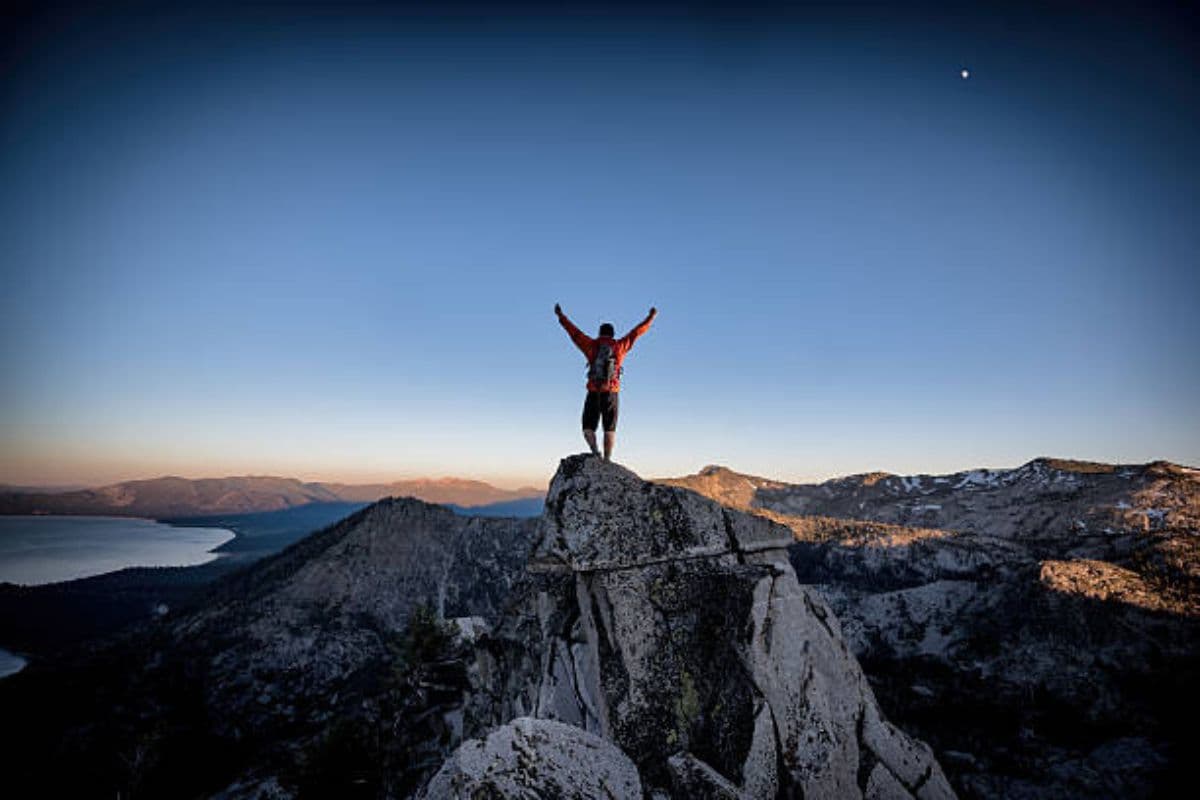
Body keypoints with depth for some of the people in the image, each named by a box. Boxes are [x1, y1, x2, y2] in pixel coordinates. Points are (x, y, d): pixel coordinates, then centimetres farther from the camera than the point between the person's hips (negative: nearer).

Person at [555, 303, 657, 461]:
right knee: (610, 428, 6)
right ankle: (607, 459, -2)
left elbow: (574, 331, 12)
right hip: (612, 393, 1)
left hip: (594, 393, 0)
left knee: (588, 426, 8)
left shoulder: (592, 345, 4)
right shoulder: (620, 346, 5)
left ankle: (594, 451, -16)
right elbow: (637, 332, 15)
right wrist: (651, 317, 27)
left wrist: (561, 316, 24)